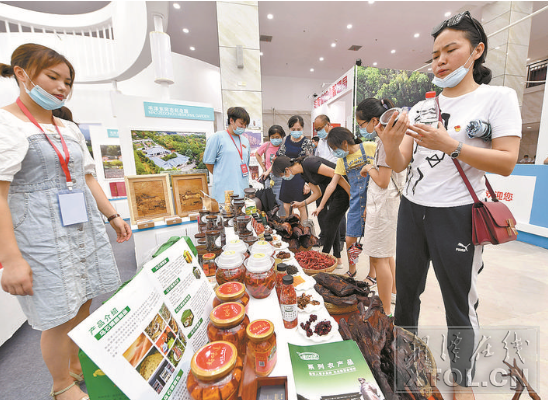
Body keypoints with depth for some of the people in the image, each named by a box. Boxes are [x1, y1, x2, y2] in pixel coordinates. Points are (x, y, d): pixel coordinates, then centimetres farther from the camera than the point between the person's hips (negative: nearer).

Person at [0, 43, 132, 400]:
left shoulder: (71, 129, 14)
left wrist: (113, 217, 10)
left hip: (85, 226, 6)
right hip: (43, 234, -6)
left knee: (83, 304, 15)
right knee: (60, 316, 6)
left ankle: (77, 365, 39)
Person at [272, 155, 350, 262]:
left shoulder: (308, 163, -22)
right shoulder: (303, 174, 7)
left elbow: (336, 174, -24)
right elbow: (317, 193, 13)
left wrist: (352, 194, -21)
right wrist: (302, 203, 2)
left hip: (343, 190, -9)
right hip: (333, 193, 9)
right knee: (331, 225, 13)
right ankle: (337, 258, 25)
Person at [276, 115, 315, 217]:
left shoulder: (307, 142, -5)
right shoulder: (286, 140, 6)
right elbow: (279, 159, 14)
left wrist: (308, 183, -13)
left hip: (300, 177, -4)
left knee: (301, 207, 2)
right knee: (286, 207, 9)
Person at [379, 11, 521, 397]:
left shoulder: (498, 97, 0)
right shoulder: (421, 107, 10)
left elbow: (506, 162, -10)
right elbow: (399, 165, 3)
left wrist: (449, 145, -22)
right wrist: (391, 142, -17)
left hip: (456, 216, -4)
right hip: (411, 210, 4)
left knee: (459, 302, 9)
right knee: (406, 290, 16)